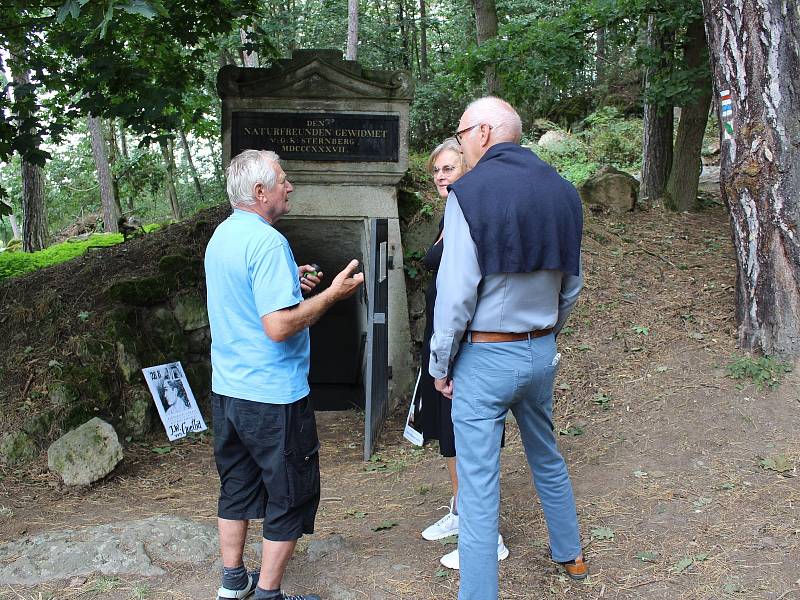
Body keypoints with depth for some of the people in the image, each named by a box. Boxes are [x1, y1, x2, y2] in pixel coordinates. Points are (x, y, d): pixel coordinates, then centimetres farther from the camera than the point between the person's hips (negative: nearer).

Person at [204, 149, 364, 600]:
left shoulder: (221, 236, 9)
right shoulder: (268, 242, -21)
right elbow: (279, 327, -27)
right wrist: (332, 294, -17)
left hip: (227, 389, 9)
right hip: (273, 396, -9)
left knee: (236, 487, 19)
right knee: (291, 496, 6)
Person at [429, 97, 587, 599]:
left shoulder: (471, 192, -14)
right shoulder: (562, 190, 4)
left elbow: (456, 291, -17)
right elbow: (572, 284, 11)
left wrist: (440, 363, -6)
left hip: (486, 358, -7)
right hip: (541, 352, 7)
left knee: (479, 486, 2)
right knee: (547, 458, 26)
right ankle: (570, 555, 44)